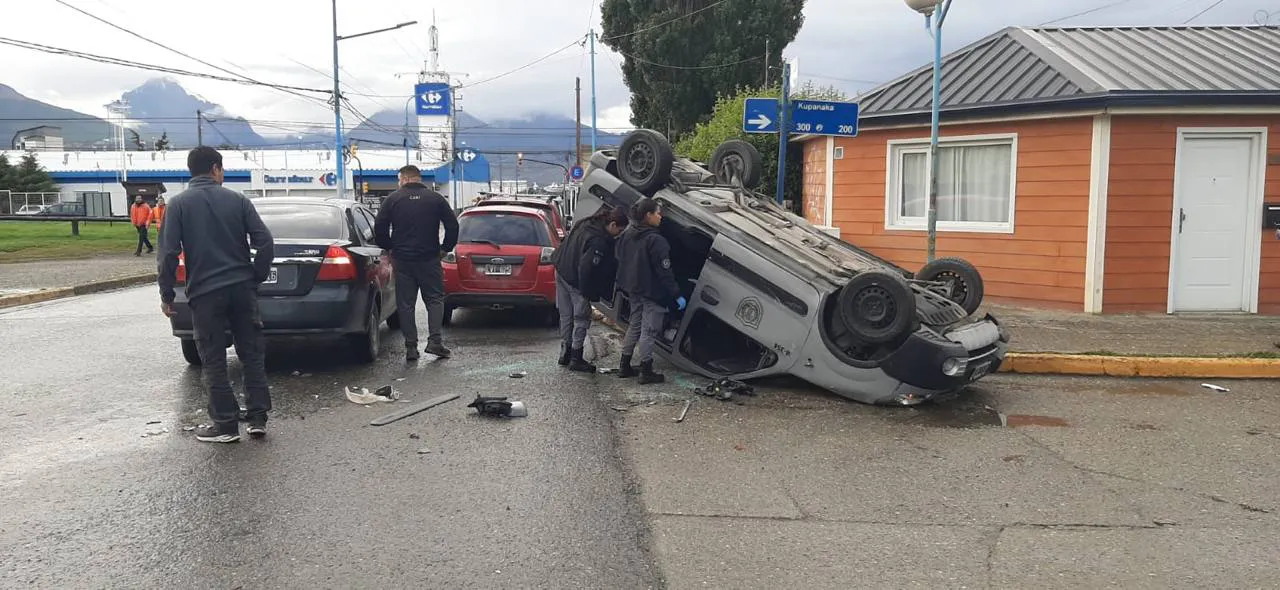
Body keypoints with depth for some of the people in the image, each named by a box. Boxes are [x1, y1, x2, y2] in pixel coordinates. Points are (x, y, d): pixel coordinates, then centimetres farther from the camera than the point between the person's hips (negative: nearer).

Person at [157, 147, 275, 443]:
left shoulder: (179, 204, -2)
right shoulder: (237, 200, 3)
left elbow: (169, 253, -9)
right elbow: (265, 242, -3)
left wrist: (166, 294, 0)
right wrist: (256, 277, 9)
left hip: (205, 293, -2)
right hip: (242, 289, 2)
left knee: (214, 361, 5)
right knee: (252, 354, 11)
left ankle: (226, 424, 7)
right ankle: (258, 418, 11)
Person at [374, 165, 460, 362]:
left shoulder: (392, 199, 1)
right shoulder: (436, 199, 3)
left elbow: (379, 229, -1)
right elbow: (453, 226, 1)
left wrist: (389, 249, 12)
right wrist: (444, 249, 11)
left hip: (402, 260, 0)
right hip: (429, 259, 0)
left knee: (405, 304, 6)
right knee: (435, 299, 8)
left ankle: (410, 347, 4)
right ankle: (435, 341, -7)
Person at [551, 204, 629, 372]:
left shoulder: (586, 224, 1)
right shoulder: (599, 242, -27)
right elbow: (586, 268, -27)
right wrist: (589, 293, -15)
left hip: (562, 272, 9)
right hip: (575, 281, -9)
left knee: (566, 315, 17)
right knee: (582, 318, 2)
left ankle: (565, 354, 27)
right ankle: (576, 360, 7)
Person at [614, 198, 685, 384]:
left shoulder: (626, 236, 3)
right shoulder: (656, 240, -22)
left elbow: (621, 261, 13)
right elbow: (664, 271, -22)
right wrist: (677, 295, -17)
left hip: (633, 290, 8)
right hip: (652, 293, -8)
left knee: (634, 326, 19)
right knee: (649, 331, 0)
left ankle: (625, 366, 25)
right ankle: (646, 372, 6)